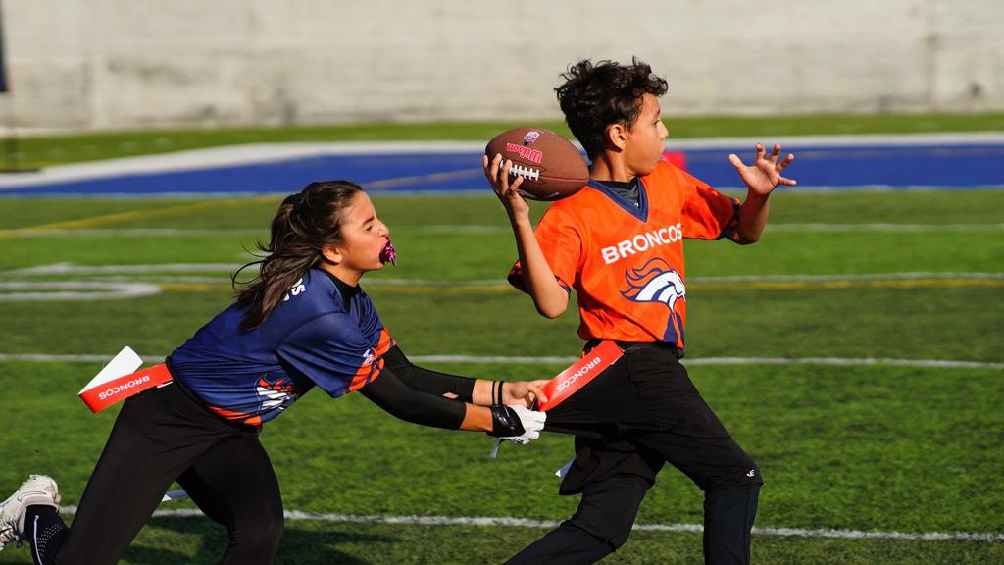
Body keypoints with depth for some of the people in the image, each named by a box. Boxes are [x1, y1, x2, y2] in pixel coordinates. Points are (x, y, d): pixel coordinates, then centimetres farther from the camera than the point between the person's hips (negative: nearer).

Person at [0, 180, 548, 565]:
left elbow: (407, 376, 5)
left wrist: (499, 391, -2)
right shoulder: (316, 311, -29)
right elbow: (396, 400, -22)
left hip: (226, 433, 8)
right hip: (163, 421, -8)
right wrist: (497, 422, -16)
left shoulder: (352, 303, -1)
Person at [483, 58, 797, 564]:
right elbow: (551, 303, -23)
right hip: (631, 366, -7)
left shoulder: (669, 183, 10)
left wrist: (758, 196, -3)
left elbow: (742, 232, 19)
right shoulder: (572, 215, -11)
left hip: (656, 371, 7)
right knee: (735, 476, -6)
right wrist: (520, 220, -31)